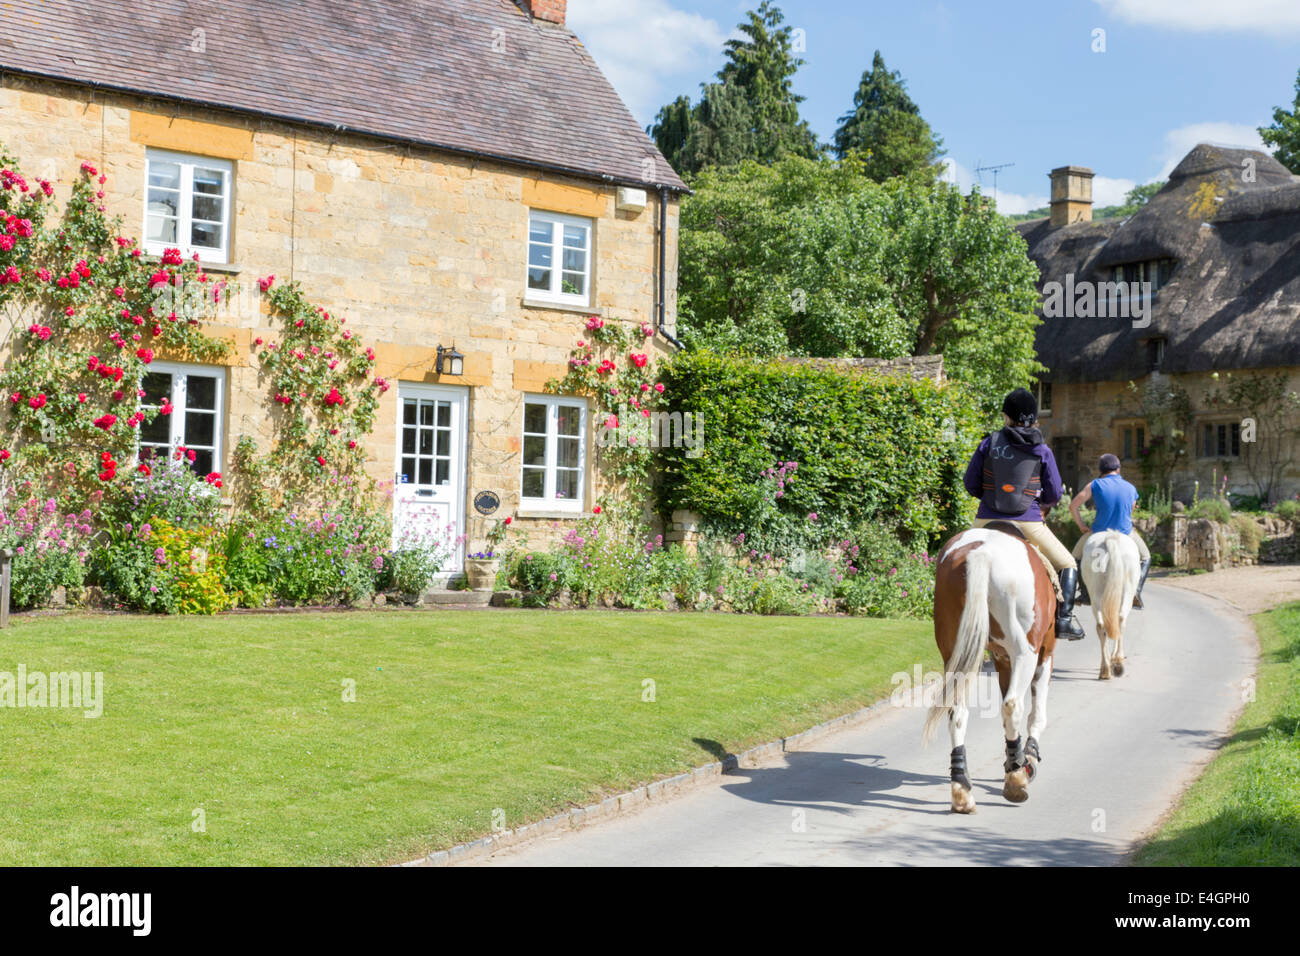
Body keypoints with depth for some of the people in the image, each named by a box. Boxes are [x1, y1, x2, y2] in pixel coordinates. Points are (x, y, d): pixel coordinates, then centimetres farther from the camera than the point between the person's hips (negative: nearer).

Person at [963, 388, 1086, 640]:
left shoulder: (989, 444, 1)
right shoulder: (1042, 451, 1)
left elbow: (971, 484, 4)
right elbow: (1054, 495, 3)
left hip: (987, 521, 1)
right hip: (1028, 522, -1)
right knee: (1068, 565, 16)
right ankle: (1064, 617, 0)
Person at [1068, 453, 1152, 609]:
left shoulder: (1095, 485, -7)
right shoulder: (1131, 488, 1)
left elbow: (1073, 506, -6)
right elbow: (1130, 513, 14)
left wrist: (1081, 525, 7)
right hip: (1126, 534, 1)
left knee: (1078, 555, 26)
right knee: (1145, 558, 26)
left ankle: (1086, 594, 18)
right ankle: (1136, 590, 5)